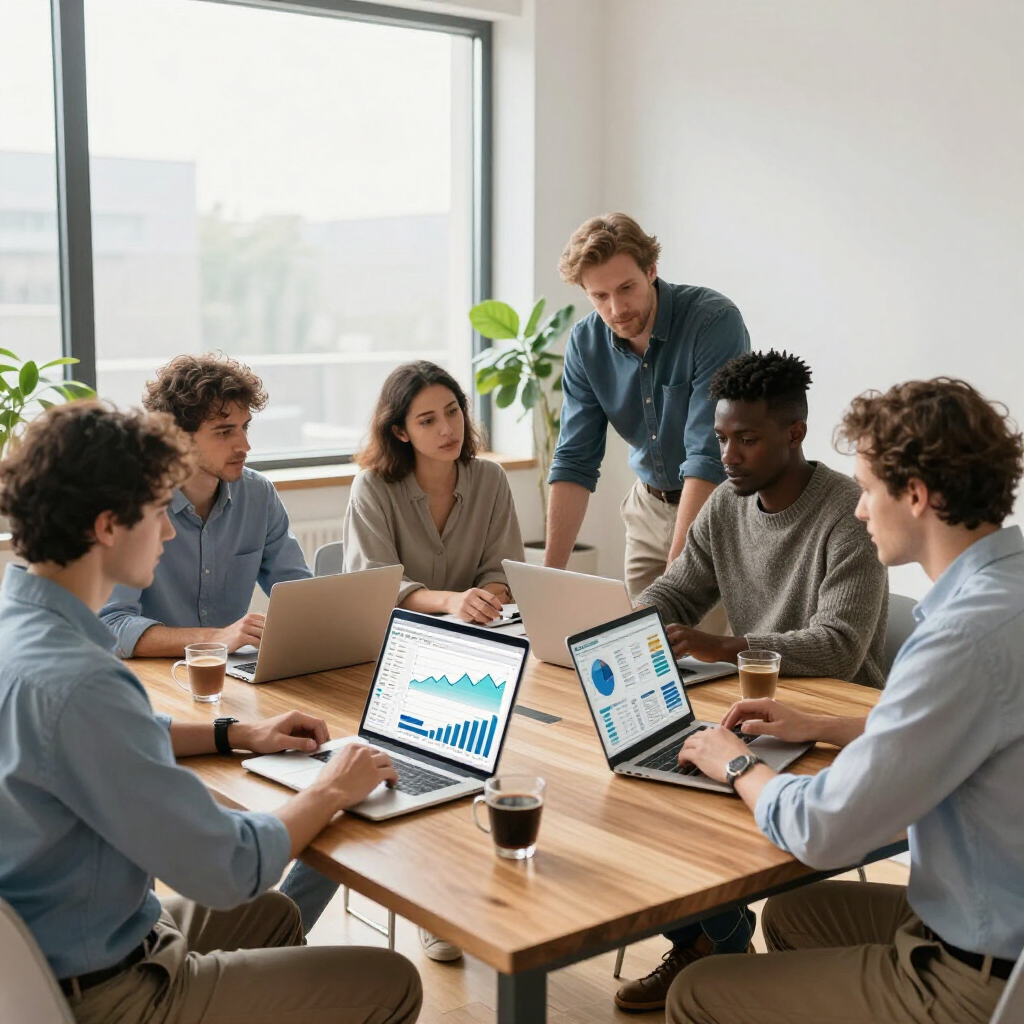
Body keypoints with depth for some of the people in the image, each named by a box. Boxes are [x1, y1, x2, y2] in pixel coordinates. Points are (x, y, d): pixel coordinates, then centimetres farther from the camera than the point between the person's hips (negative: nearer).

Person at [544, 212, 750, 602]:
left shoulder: (715, 320, -25)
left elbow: (709, 457, -29)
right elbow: (575, 461, -6)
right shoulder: (586, 343, -8)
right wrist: (551, 571, -14)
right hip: (650, 508, 5)